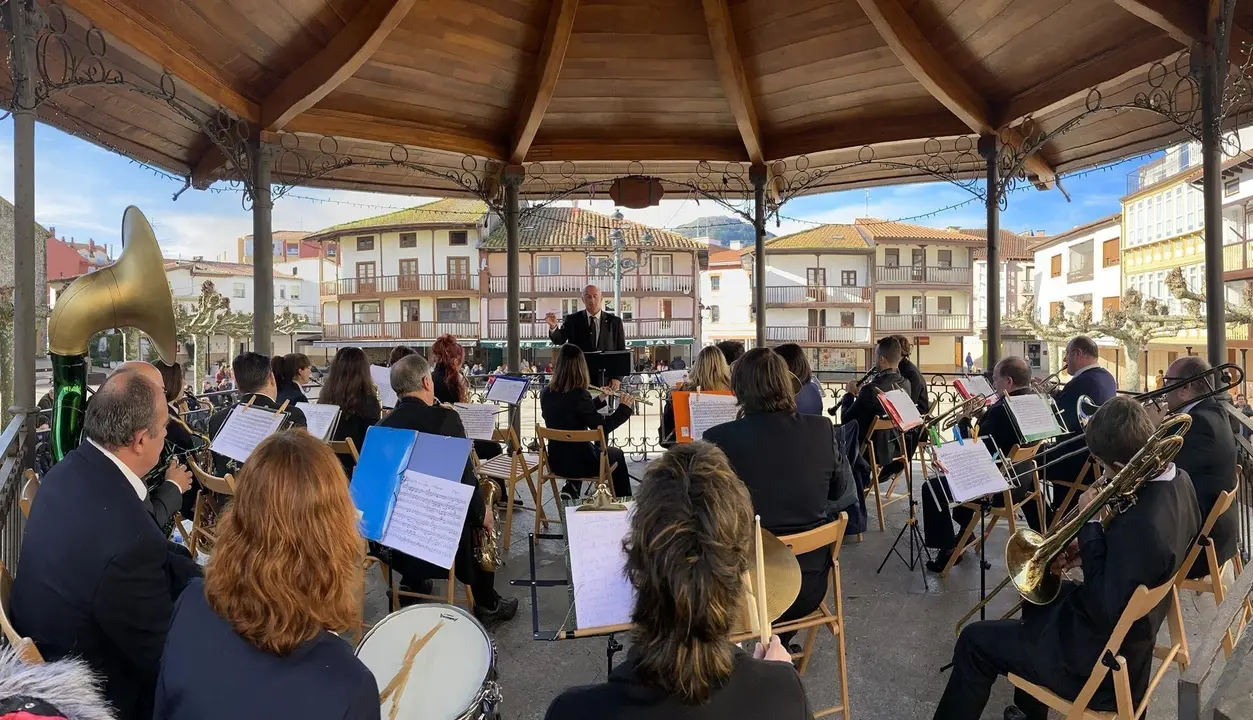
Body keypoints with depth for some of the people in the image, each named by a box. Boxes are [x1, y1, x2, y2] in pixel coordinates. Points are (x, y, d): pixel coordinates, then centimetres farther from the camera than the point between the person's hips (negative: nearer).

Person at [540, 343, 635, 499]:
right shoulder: (579, 394, -22)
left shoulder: (545, 394, -3)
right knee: (616, 454, 25)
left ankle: (570, 489, 27)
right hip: (580, 462, -5)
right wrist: (624, 408, -4)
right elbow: (602, 427, -17)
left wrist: (599, 400, 15)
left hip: (556, 461, 6)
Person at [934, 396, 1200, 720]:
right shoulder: (1179, 480, -8)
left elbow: (1105, 611, -29)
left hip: (1101, 661, -10)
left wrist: (1090, 527, -25)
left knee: (974, 641, 2)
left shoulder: (1141, 523, -39)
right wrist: (1090, 550, -4)